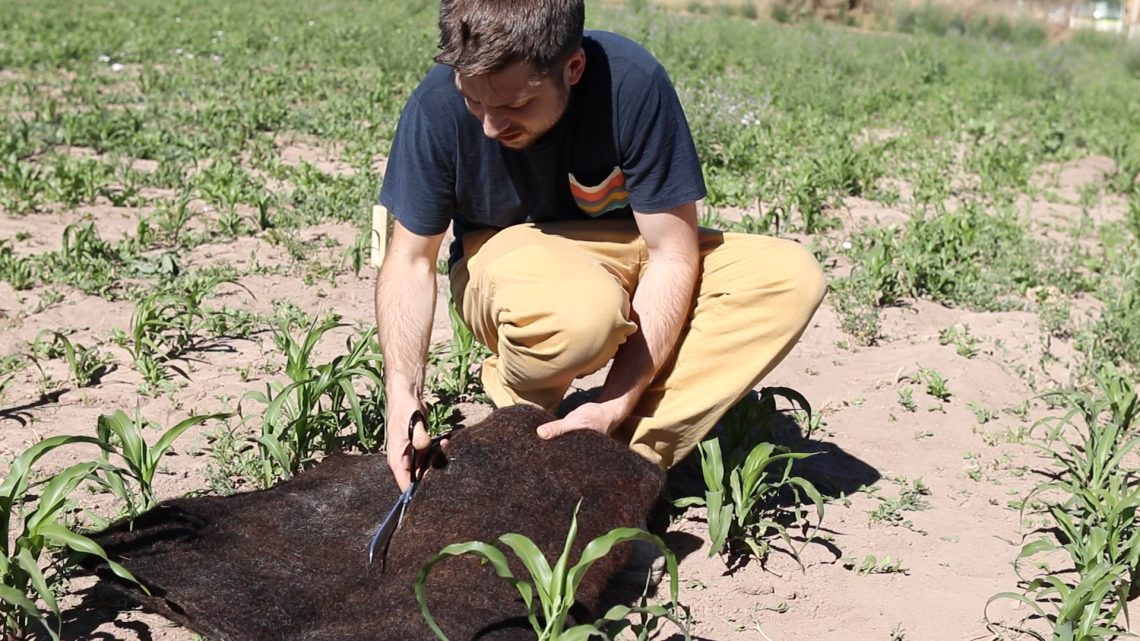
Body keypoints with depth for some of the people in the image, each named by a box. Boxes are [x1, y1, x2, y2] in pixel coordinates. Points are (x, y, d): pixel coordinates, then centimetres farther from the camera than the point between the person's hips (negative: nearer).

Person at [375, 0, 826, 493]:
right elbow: (411, 261, -13)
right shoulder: (440, 102, -23)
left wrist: (618, 403, -29)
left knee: (792, 277, -24)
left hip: (629, 254, 2)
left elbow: (671, 256, -22)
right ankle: (517, 411, -6)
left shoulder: (632, 83, -26)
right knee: (584, 310, -39)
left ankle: (633, 453, -25)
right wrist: (403, 395, -27)